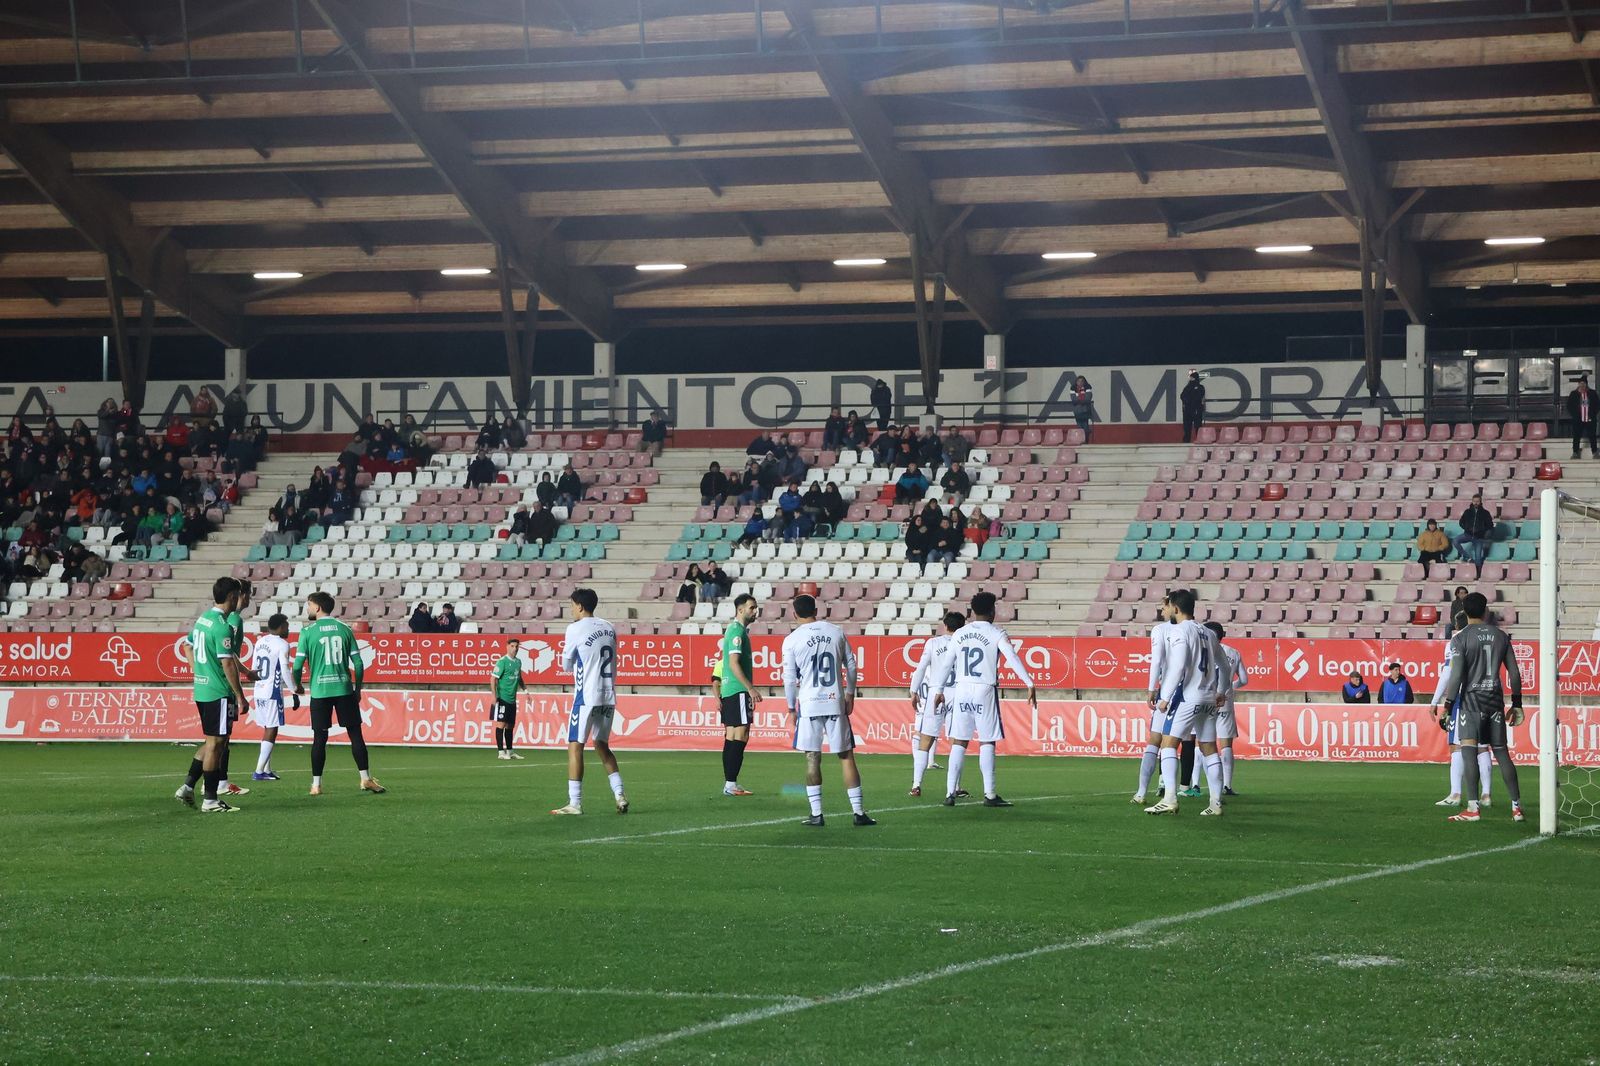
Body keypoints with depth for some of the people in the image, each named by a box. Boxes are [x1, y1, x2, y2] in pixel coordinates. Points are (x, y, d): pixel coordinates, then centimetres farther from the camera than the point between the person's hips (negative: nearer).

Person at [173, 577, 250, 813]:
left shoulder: (202, 619, 10)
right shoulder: (222, 626, -18)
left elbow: (189, 647, 22)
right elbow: (227, 663, -21)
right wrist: (240, 696, -16)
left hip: (201, 689, 9)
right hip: (219, 693, -9)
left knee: (211, 741, 19)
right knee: (214, 743, -2)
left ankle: (187, 786, 16)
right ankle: (210, 800, 3)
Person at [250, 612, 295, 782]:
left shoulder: (259, 642, 11)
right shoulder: (282, 644, -11)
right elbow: (285, 672, -14)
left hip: (259, 692, 8)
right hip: (273, 693, -8)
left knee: (268, 730, 16)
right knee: (271, 731, -4)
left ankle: (267, 769, 17)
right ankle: (259, 771, -9)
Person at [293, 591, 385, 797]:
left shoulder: (308, 631, -2)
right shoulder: (344, 629, 6)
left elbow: (298, 664, -5)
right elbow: (357, 662, 4)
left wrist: (298, 685, 13)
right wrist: (358, 688, 15)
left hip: (320, 690, -1)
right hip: (344, 688, 1)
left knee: (320, 737, 4)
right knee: (355, 733, 6)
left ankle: (316, 784, 5)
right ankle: (366, 778, 4)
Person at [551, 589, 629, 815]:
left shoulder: (575, 629, -7)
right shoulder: (609, 629, 11)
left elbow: (567, 664, 2)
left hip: (586, 696, -6)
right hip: (609, 696, 6)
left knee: (575, 746, -2)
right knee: (602, 745, 17)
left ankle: (574, 803, -6)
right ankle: (619, 795, 7)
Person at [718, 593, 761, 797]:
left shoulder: (736, 629, 18)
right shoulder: (737, 631, -13)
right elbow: (734, 664, -20)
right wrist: (750, 688, -22)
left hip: (729, 691, 10)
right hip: (738, 691, -10)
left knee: (731, 737, 10)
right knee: (740, 736, -11)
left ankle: (730, 784, 12)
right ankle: (731, 784, -13)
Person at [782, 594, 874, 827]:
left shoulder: (791, 640, -2)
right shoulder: (836, 632, 6)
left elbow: (789, 678, -2)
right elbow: (851, 665, 10)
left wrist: (792, 708, 8)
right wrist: (850, 694, 21)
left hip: (809, 704, -2)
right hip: (836, 703, 2)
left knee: (812, 758, 4)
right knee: (846, 756, 6)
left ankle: (816, 814, 0)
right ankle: (858, 812, 5)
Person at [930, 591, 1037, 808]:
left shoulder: (959, 634, 10)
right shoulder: (996, 634, -4)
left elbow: (946, 664, 15)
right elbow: (1013, 659, -14)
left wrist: (939, 691, 26)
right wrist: (1030, 685, -16)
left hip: (962, 690, 4)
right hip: (985, 690, -4)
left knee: (959, 741, 7)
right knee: (987, 742, 1)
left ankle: (950, 792, 5)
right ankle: (989, 794, -1)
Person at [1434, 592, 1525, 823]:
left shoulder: (1461, 638, -5)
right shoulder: (1501, 636, 9)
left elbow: (1456, 676, -11)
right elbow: (1514, 673, 11)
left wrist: (1447, 707, -7)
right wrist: (1517, 704, 18)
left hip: (1472, 700, -5)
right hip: (1496, 700, 5)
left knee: (1468, 750, -11)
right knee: (1501, 752, 12)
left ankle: (1472, 808, -22)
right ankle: (1517, 806, 14)